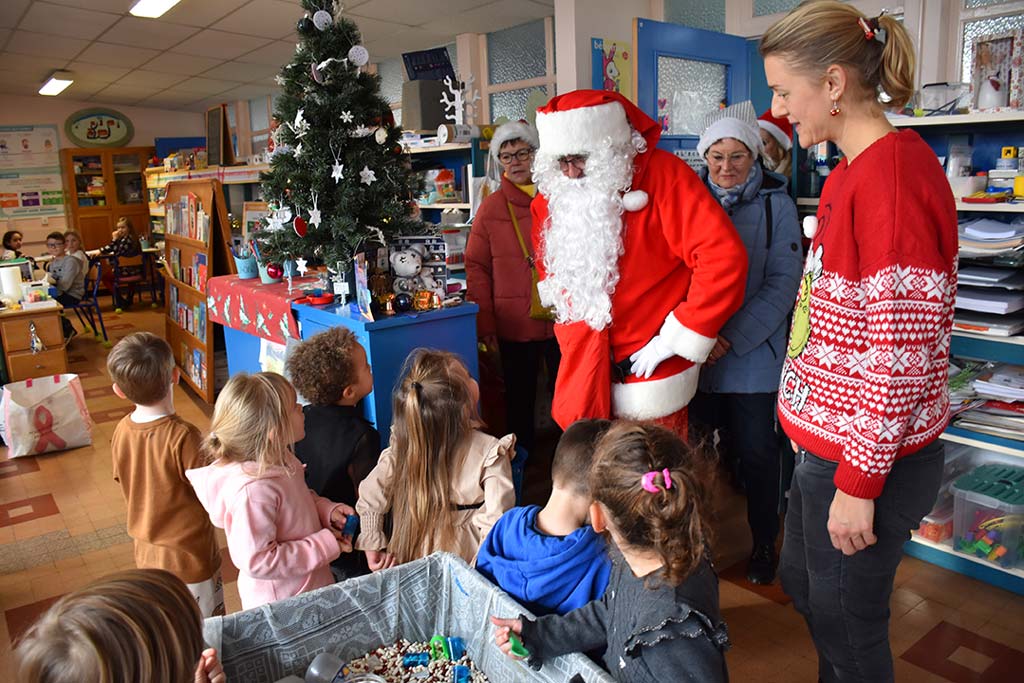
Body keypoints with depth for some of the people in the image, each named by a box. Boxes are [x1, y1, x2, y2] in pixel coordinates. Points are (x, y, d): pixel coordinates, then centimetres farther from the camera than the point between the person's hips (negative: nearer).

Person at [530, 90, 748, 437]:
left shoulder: (662, 175, -14)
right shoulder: (554, 195, 3)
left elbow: (725, 258, -22)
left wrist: (668, 343, -19)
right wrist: (573, 340, 8)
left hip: (649, 379, -5)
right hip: (583, 374, 5)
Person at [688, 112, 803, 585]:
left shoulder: (775, 205, -1)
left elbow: (783, 283, -7)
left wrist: (732, 338, -15)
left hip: (753, 355, -2)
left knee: (756, 453, 8)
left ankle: (764, 545, 28)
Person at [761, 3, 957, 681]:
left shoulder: (894, 171, -21)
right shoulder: (851, 172, 9)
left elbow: (902, 352, -24)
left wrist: (858, 481, -18)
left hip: (867, 461, -9)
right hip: (830, 443, 10)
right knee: (802, 581, 26)